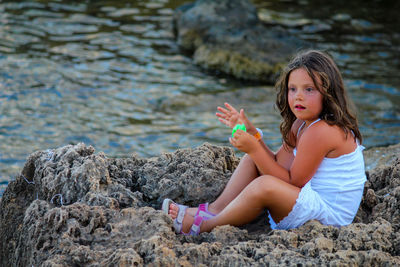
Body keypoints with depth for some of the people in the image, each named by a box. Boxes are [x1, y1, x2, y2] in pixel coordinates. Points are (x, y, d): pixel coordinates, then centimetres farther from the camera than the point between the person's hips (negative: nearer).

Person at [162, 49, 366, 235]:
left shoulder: (322, 132, -22)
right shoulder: (302, 124, 10)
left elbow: (292, 183, -19)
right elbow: (277, 165, 10)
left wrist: (254, 149, -22)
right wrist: (251, 133, 2)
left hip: (327, 216, -11)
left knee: (265, 185, -34)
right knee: (253, 158, 13)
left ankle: (204, 226, -13)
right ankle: (214, 211, 3)